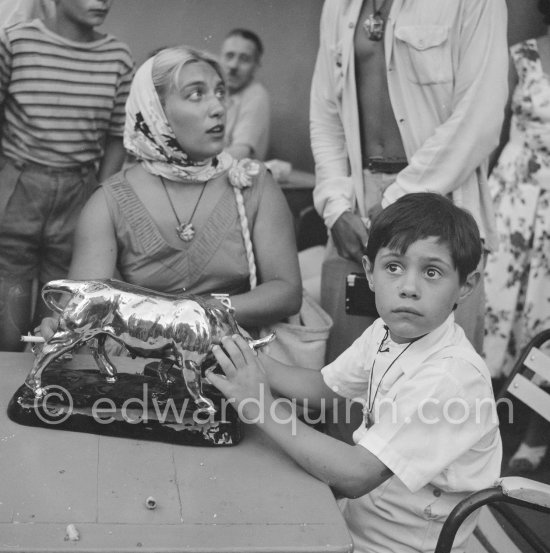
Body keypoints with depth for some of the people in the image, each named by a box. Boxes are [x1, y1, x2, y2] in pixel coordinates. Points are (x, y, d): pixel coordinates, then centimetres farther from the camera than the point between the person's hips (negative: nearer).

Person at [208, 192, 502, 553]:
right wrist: (249, 363, -13)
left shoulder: (454, 378, -31)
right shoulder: (387, 331, -8)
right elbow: (323, 388, 4)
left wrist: (264, 408, -30)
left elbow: (356, 476, -32)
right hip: (357, 514, 6)